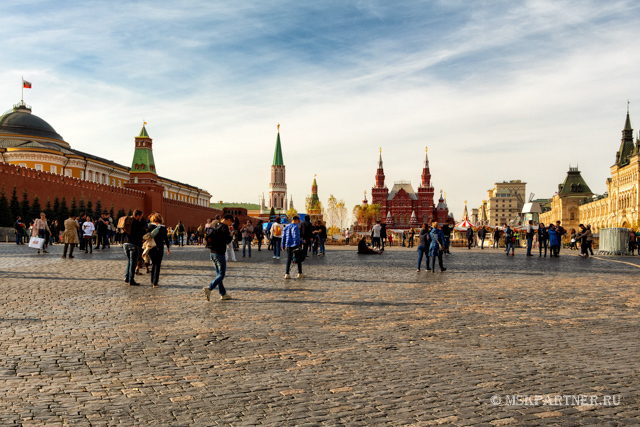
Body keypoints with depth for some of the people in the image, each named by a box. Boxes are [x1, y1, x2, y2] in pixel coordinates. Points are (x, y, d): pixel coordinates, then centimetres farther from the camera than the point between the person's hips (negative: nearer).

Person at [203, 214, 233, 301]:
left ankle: (223, 294, 18)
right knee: (221, 275, -1)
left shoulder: (214, 226, 12)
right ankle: (209, 288, -18)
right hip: (220, 254, -9)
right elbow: (227, 241, -19)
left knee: (218, 274, 13)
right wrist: (231, 235, 1)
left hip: (212, 253, 9)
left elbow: (207, 238, 18)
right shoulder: (224, 227, -14)